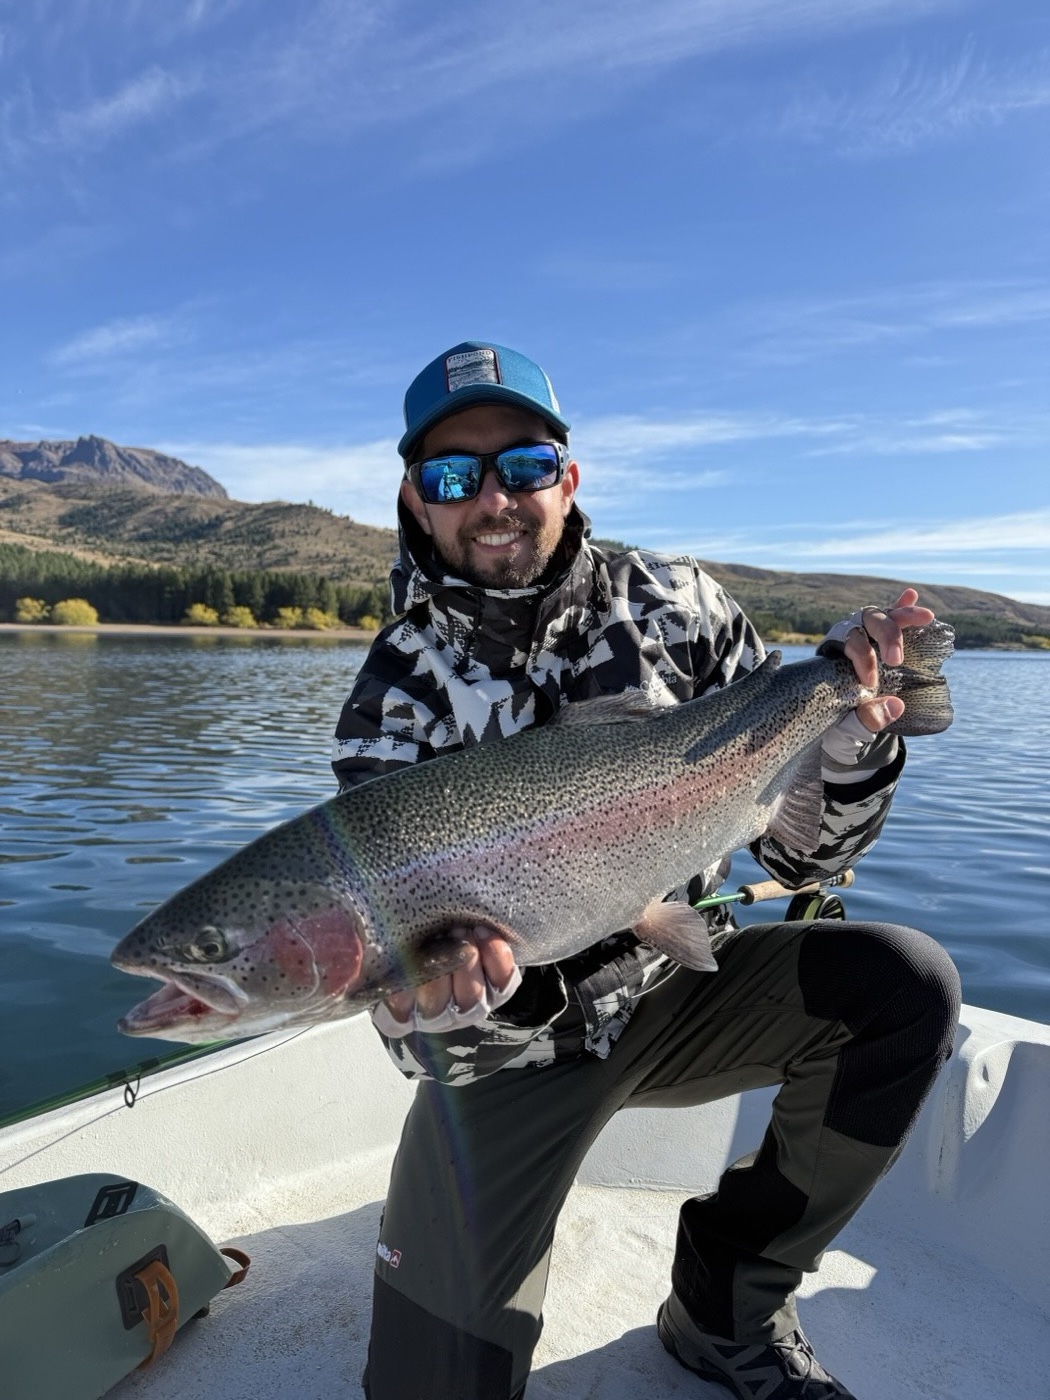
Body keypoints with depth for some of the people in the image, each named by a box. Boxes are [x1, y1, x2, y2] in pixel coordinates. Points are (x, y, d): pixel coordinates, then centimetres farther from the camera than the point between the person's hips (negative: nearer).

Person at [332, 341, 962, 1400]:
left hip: (674, 986, 3)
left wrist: (847, 739, -25)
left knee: (904, 981, -20)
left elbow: (801, 853, -5)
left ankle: (728, 1306, 2)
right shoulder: (397, 698, -14)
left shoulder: (674, 605, -8)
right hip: (518, 1035, -2)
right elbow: (402, 957, -18)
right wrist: (450, 1000, -41)